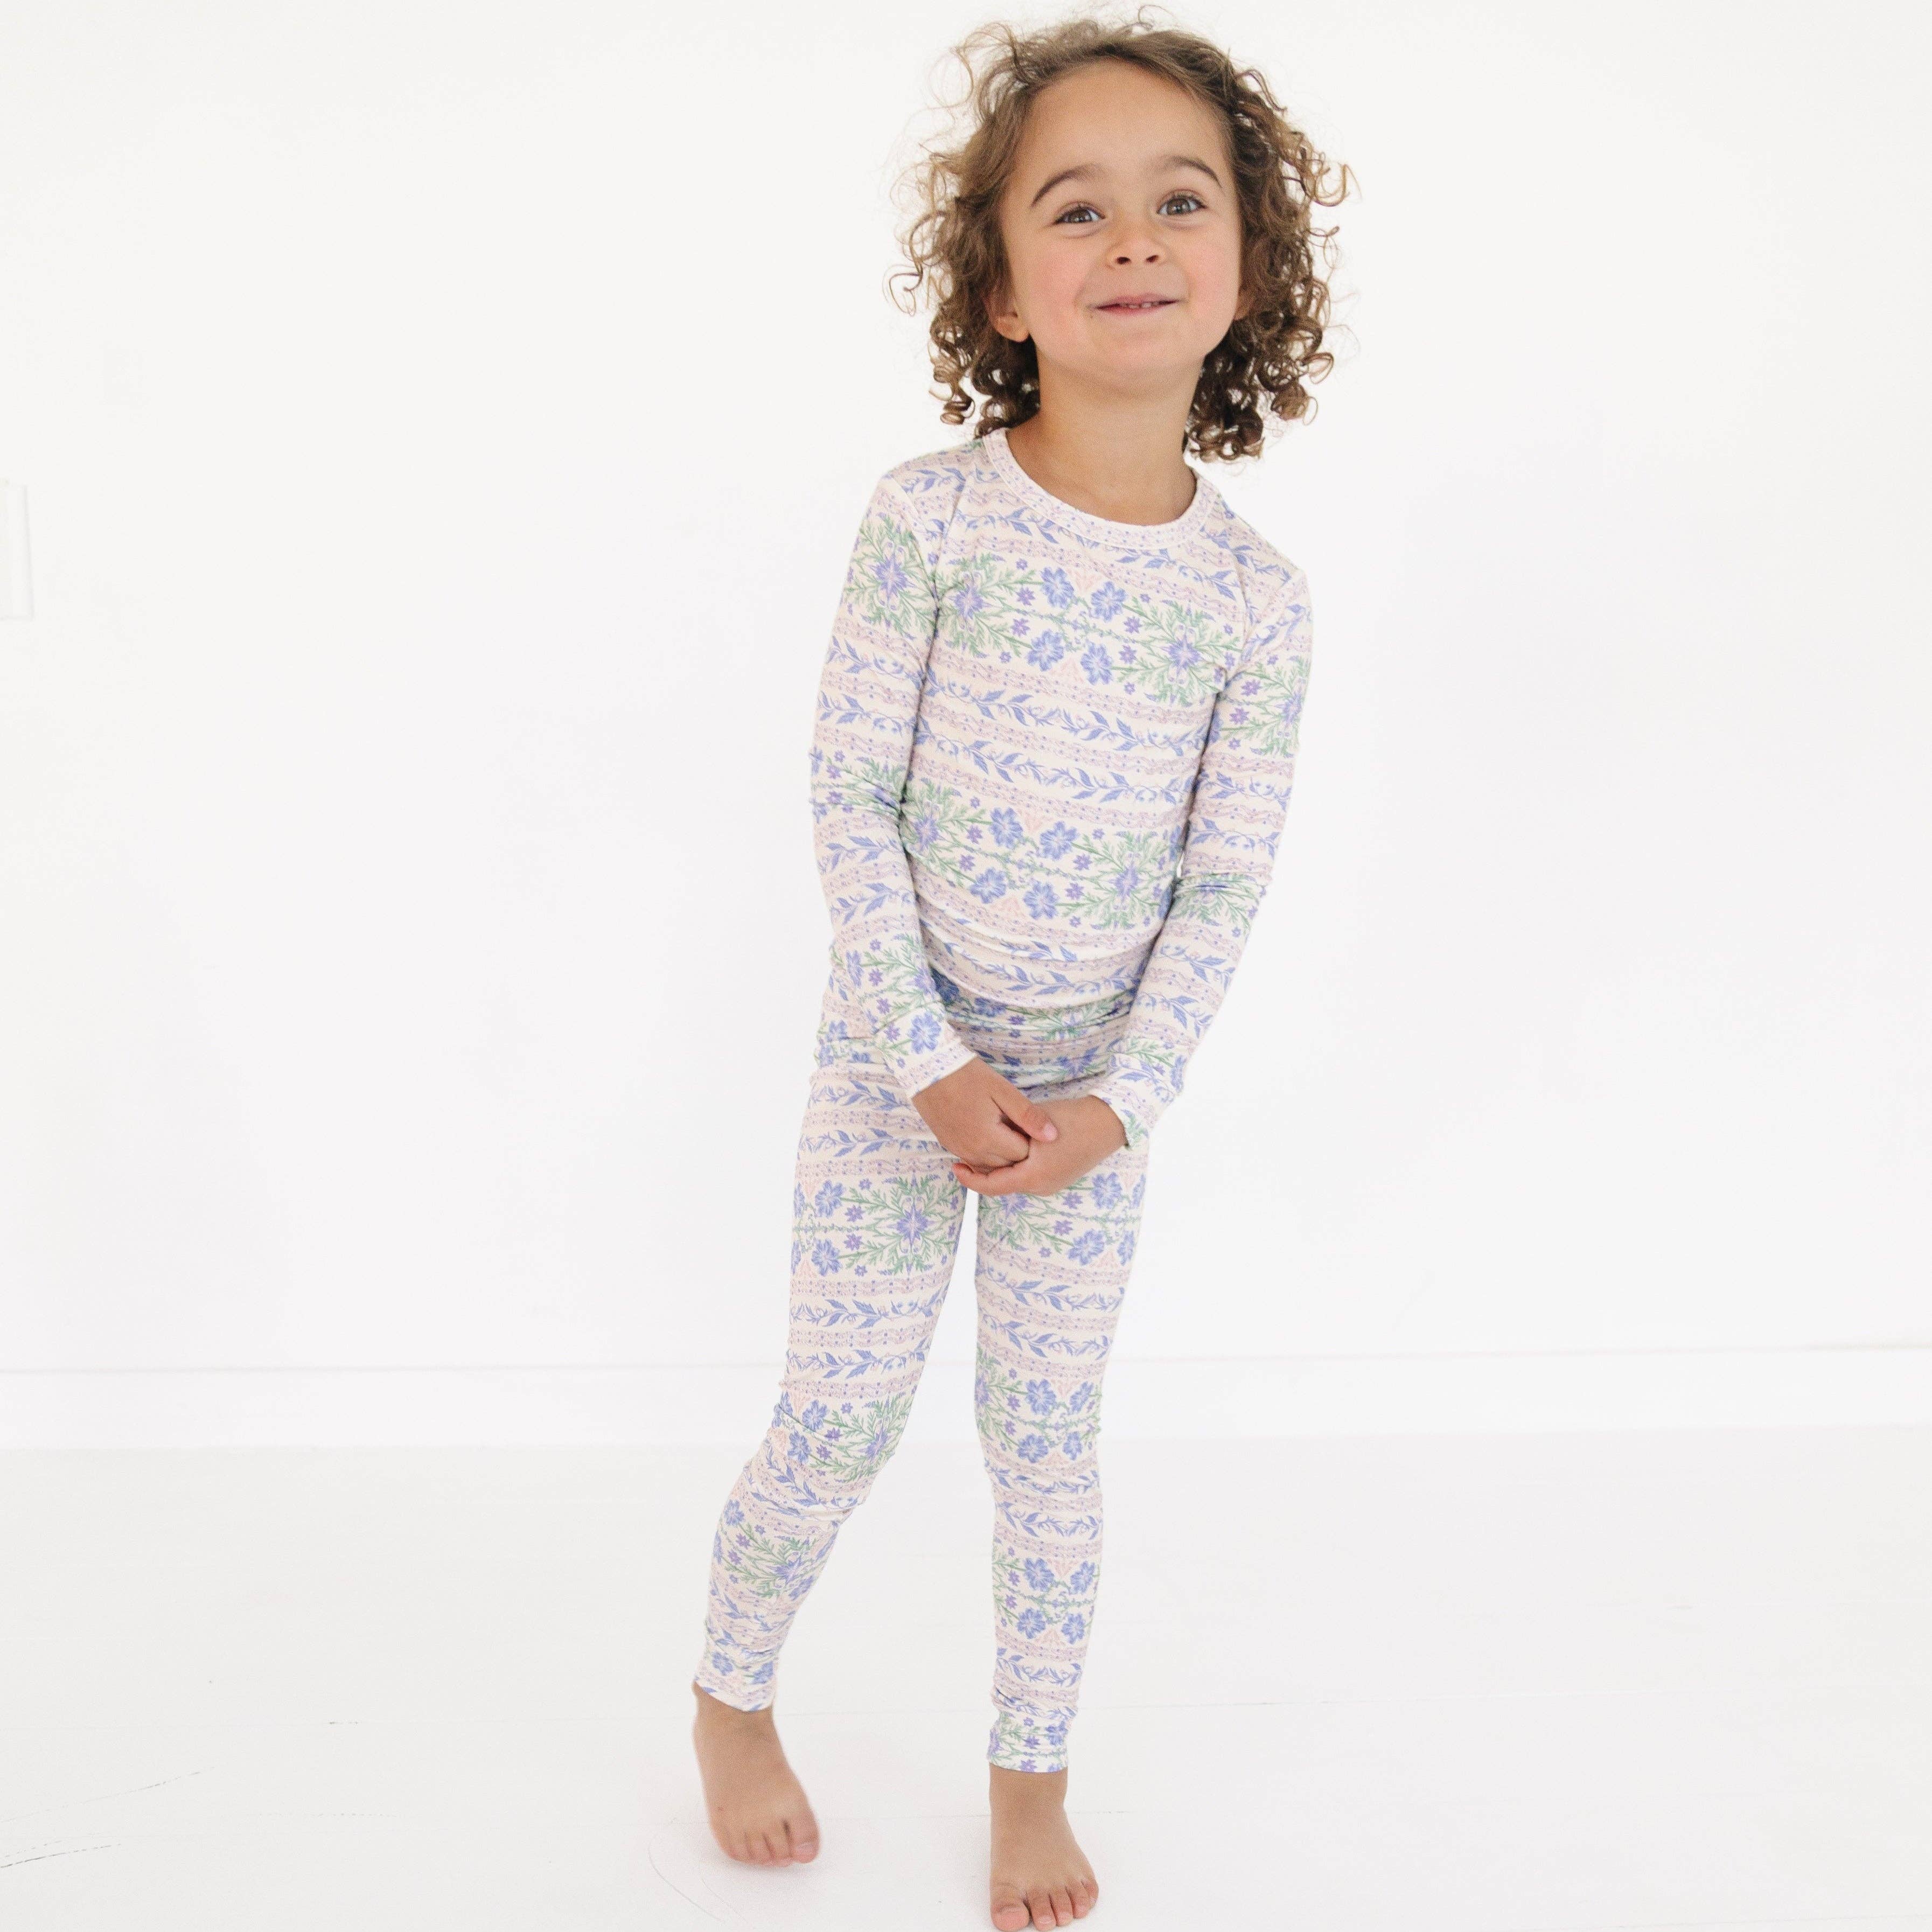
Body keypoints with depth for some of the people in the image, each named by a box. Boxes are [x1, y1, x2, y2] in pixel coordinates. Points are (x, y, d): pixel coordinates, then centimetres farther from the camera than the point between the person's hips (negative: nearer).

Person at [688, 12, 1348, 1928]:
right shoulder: (929, 514, -14)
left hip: (1096, 1079, 2)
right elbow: (849, 798, -12)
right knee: (838, 1419, 7)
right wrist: (934, 1065, -15)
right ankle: (732, 1694, 34)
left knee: (1050, 1432, 11)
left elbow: (1226, 879, -4)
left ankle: (1032, 1771, 31)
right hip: (897, 1053, -1)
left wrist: (1117, 1101, -11)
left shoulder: (1257, 595, -8)